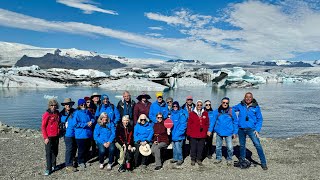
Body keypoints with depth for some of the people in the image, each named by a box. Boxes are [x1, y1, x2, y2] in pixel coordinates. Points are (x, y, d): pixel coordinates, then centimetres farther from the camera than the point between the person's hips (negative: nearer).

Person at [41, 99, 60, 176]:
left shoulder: (57, 113, 5)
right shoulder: (46, 114, -11)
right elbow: (43, 127, -11)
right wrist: (45, 137, -15)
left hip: (56, 136, 6)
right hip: (49, 137, -5)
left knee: (55, 152, 14)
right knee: (49, 153, -2)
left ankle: (54, 166, 28)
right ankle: (48, 169, 4)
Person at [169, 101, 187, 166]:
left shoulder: (181, 114, -12)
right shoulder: (172, 113, 8)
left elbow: (183, 124, -15)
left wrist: (178, 133, -18)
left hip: (179, 135, -6)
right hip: (173, 134, 6)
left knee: (178, 147, -3)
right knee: (174, 147, 15)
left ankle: (180, 159, 14)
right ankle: (175, 158, 29)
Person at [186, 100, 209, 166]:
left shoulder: (205, 113, 9)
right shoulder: (192, 113, 2)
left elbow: (207, 123, 12)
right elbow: (189, 123, 1)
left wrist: (206, 130, 3)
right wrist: (188, 132, -3)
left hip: (202, 134, 2)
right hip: (193, 134, -2)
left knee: (201, 147, 8)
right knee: (193, 147, 5)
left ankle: (199, 159, 22)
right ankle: (193, 159, 19)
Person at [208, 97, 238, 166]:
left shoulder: (231, 111, -5)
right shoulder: (217, 111, -4)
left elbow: (235, 122, 2)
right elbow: (213, 121, -2)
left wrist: (235, 132, 2)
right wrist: (210, 130, -8)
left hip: (228, 132, -1)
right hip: (219, 132, 2)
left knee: (230, 148, -3)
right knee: (218, 146, 14)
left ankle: (229, 159, 21)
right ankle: (218, 158, 33)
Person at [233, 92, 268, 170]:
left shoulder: (256, 107, -2)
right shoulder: (240, 105, 2)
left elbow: (260, 119, 1)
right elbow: (232, 109, 17)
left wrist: (257, 130, -8)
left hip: (251, 129, -2)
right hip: (241, 129, 3)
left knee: (258, 145, -11)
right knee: (242, 145, 15)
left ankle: (263, 163, 1)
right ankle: (242, 160, 33)